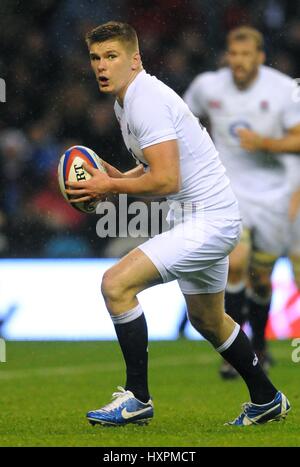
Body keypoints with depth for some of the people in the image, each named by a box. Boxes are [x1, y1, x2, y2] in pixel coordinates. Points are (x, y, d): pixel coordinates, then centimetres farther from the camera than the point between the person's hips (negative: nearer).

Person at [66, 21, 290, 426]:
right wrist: (120, 179, 8)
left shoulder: (146, 101, -20)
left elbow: (166, 180, -26)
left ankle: (137, 398, -12)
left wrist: (110, 186, -16)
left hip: (207, 221, -11)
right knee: (207, 320, 24)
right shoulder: (126, 101, 12)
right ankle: (267, 401, 40)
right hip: (205, 219, 11)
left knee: (116, 284, -19)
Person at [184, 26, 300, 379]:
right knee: (236, 263, -23)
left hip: (271, 193, 1)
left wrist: (264, 143, -24)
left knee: (260, 278, 9)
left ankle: (259, 344, 36)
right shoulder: (207, 86, -5)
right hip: (229, 191, -1)